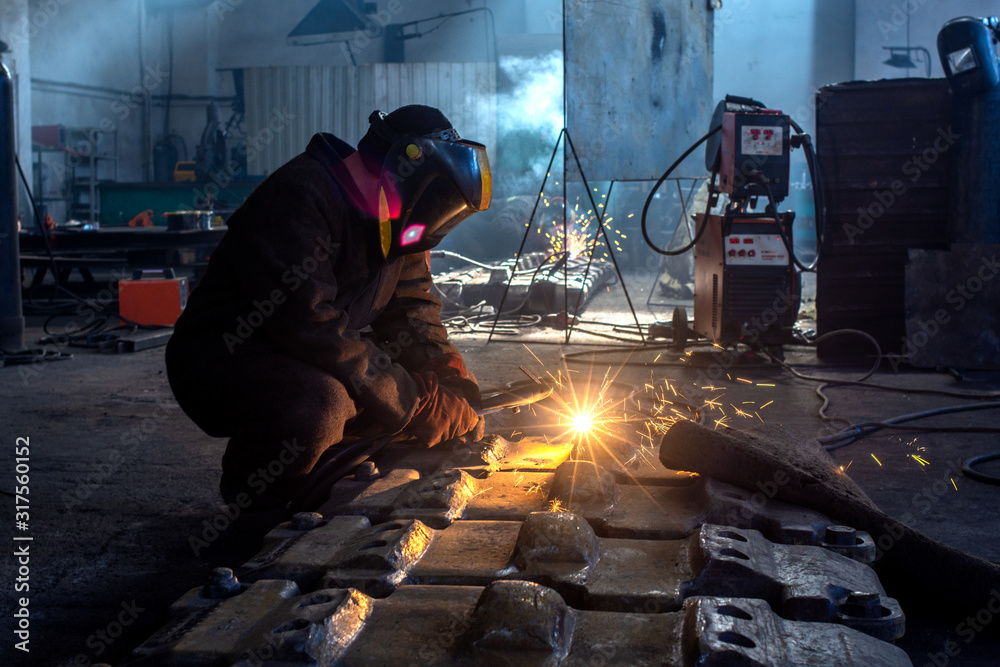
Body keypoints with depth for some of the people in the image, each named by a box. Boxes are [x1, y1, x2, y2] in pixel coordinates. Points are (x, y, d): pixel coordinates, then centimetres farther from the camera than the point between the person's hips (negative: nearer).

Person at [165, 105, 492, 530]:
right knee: (321, 403, -36)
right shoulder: (300, 196, -24)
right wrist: (417, 405, -30)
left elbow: (413, 313, 5)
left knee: (416, 390, -3)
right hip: (220, 356, -9)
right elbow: (310, 322, -33)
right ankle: (259, 519, -9)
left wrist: (457, 392, -13)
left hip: (310, 363, 9)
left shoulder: (396, 220, 5)